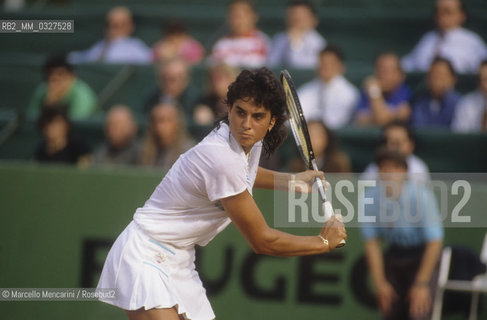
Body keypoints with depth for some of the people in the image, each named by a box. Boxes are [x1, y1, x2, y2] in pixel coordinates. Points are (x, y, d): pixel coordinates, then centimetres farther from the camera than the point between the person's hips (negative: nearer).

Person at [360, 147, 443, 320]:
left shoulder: (420, 195, -25)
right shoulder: (370, 197, -15)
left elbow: (434, 242, -19)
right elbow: (371, 243, -6)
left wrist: (421, 284, -19)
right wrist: (379, 283, -9)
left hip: (422, 256, -4)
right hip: (394, 253, 4)